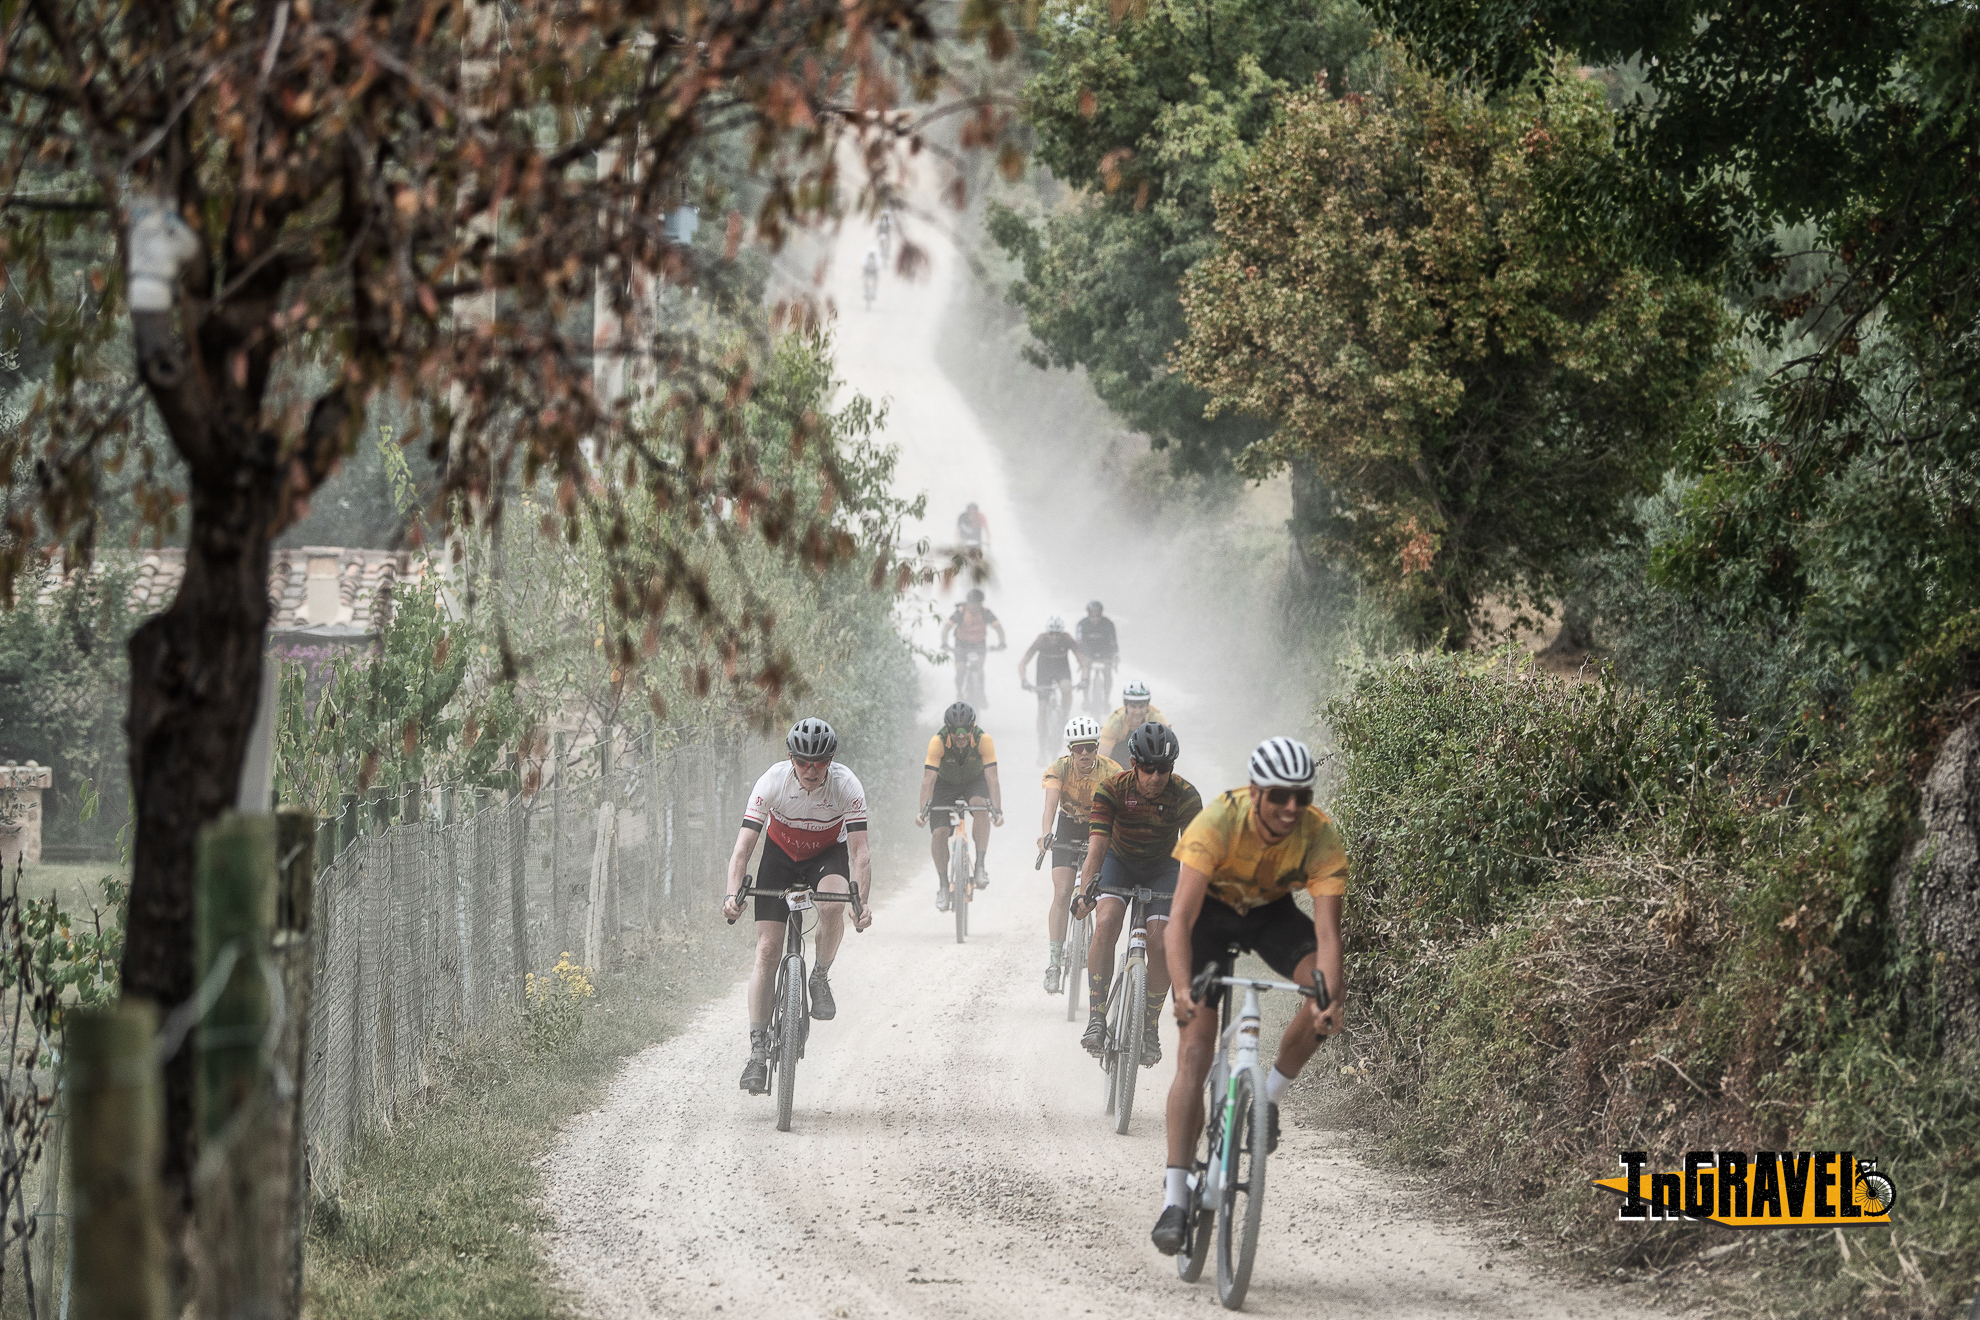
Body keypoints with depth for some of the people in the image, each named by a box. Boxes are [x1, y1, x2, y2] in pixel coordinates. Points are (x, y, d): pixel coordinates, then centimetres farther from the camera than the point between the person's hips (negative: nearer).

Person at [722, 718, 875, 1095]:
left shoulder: (846, 786, -27)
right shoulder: (772, 781, -27)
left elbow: (860, 851, -29)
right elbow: (743, 846, -30)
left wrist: (863, 902, -43)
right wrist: (732, 895, -44)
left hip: (828, 854, 0)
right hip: (781, 854, 0)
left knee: (832, 906, -35)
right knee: (767, 948, -11)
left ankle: (820, 978, -6)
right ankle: (758, 1052, -9)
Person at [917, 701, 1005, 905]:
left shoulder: (983, 741, -30)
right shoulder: (937, 742, -31)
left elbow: (992, 778, -32)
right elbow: (928, 779, -34)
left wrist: (997, 810, -43)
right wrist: (923, 811, -45)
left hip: (975, 781, 0)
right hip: (946, 784, 0)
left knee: (980, 805, -33)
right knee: (939, 832, -15)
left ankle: (980, 866, -26)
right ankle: (943, 885, 2)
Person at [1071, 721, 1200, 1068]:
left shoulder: (1186, 796, -26)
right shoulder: (1113, 789, -26)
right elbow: (1097, 845, -32)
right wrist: (1085, 891, -45)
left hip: (1162, 867, 0)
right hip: (1119, 861, 0)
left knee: (1158, 942, -15)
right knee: (1106, 924, -25)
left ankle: (1150, 1028, 2)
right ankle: (1096, 1017, -22)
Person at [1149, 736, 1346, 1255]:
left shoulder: (1322, 838, -29)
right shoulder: (1218, 821, -35)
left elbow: (1327, 931, -34)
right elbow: (1181, 918, -40)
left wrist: (1328, 996, -51)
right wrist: (1183, 989, -54)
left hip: (1272, 911, 2)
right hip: (1212, 908, -2)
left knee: (1329, 991, -27)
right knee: (1195, 1052, -13)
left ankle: (1270, 1096, -4)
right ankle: (1174, 1198, -11)